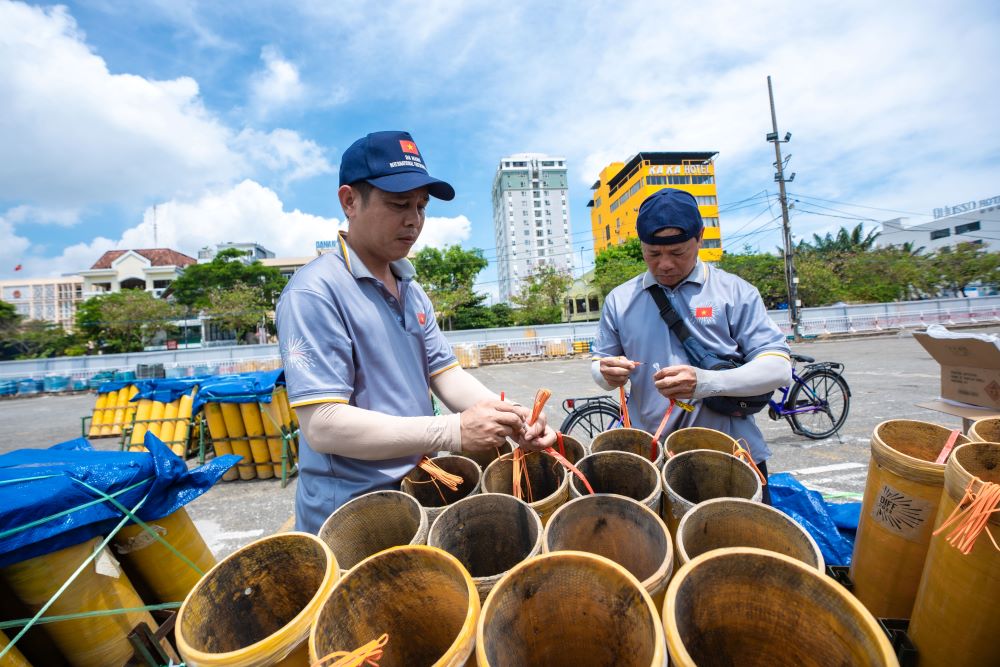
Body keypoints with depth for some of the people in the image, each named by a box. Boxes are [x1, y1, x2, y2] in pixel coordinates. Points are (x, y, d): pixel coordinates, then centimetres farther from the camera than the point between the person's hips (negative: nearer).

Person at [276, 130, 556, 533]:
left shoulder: (411, 290, 5)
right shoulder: (314, 292, -20)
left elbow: (445, 373, 1)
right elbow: (322, 425, -25)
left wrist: (508, 418, -16)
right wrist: (453, 431, -31)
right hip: (349, 517, -7)